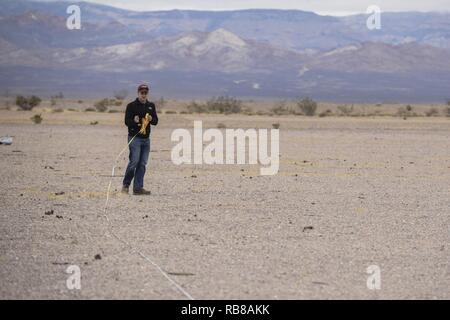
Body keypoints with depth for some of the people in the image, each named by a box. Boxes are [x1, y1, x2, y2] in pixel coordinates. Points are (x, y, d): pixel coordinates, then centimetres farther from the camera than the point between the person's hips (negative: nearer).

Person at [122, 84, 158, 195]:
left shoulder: (151, 106, 13)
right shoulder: (131, 106, -3)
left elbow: (156, 121, 12)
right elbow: (127, 121, -7)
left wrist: (151, 119, -10)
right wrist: (134, 121, -27)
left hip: (146, 139, 5)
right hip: (134, 137, -5)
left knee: (143, 164, 3)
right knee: (134, 161, -13)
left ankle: (138, 188, 5)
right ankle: (126, 185, 2)